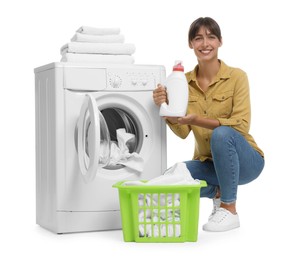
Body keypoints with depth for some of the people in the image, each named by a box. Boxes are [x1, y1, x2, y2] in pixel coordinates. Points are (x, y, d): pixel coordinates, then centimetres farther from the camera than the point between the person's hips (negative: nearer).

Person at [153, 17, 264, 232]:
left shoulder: (236, 77, -13)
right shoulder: (185, 81, -1)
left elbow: (241, 125, -22)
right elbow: (183, 132, -8)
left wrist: (197, 119, -34)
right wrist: (166, 106, -27)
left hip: (244, 161, -4)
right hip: (208, 162, 4)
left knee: (221, 134, -35)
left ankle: (230, 210, -19)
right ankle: (218, 192, 8)